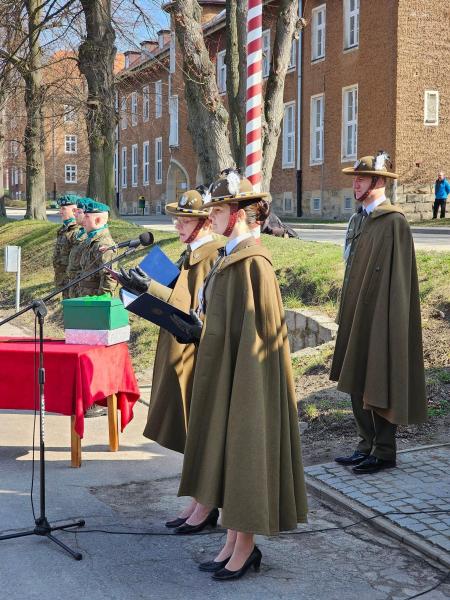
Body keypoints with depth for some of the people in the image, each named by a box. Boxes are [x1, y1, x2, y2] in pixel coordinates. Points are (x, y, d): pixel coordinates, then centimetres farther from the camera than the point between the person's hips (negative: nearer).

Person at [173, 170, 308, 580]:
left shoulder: (253, 261, -17)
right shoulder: (230, 257, 11)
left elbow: (258, 329, -19)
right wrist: (198, 328, 9)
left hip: (245, 374, -10)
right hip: (224, 370, 10)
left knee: (243, 448, 0)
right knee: (225, 450, 13)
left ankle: (246, 547, 14)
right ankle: (234, 541, 24)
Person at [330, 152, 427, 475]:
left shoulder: (394, 222, -14)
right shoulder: (359, 219, 12)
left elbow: (397, 278, -17)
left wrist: (386, 320, -19)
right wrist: (347, 313, 17)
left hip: (380, 316, -8)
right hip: (357, 315, 9)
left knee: (379, 385, -1)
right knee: (358, 383, 12)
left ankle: (384, 452, 11)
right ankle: (367, 446, 23)